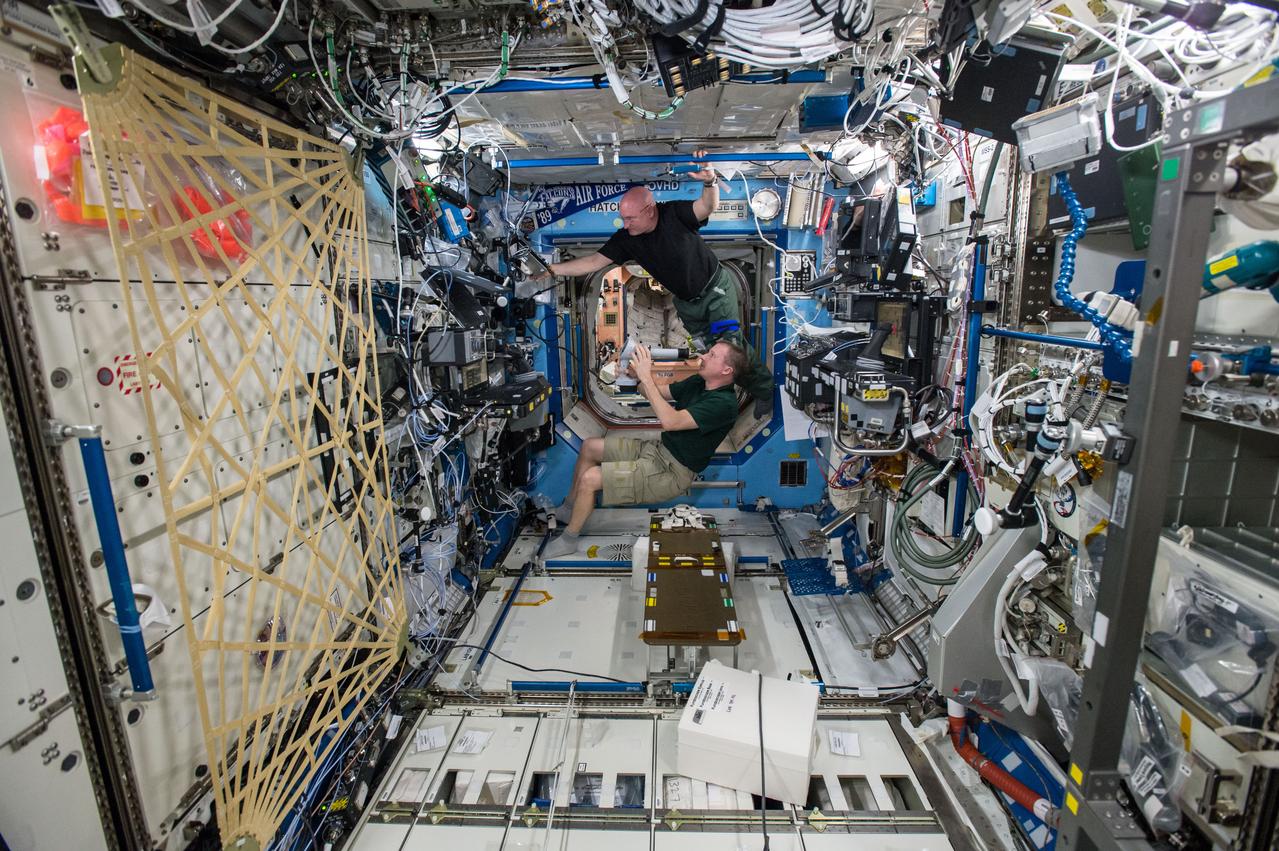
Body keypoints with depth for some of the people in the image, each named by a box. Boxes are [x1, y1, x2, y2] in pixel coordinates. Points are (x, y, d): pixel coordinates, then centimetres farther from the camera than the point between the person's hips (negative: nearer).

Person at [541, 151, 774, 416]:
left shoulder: (674, 214, -24)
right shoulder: (626, 238, -13)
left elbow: (708, 206, -40)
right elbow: (594, 261, -15)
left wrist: (710, 180, -62)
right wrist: (553, 269, -22)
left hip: (716, 289, -5)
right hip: (686, 302, 5)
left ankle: (766, 391, 9)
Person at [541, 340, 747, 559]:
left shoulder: (723, 403, -24)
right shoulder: (698, 382, 6)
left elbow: (670, 421, -33)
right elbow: (655, 392, 12)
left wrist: (646, 377, -31)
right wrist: (640, 371, -9)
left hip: (671, 472, -10)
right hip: (657, 449, 10)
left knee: (589, 479, -16)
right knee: (589, 446, 12)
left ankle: (568, 539, 7)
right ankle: (569, 509, 27)